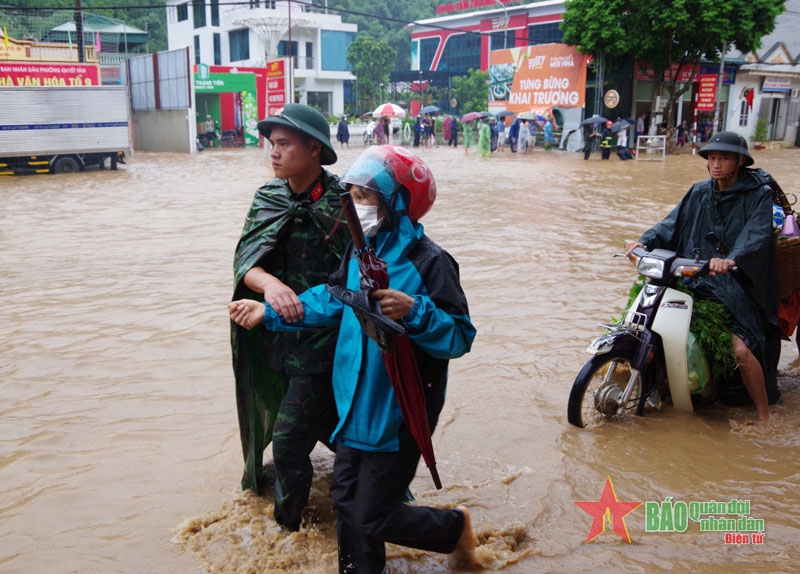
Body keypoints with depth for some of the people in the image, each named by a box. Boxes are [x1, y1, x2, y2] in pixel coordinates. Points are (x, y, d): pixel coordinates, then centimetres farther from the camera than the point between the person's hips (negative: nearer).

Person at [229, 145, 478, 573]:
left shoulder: (428, 262, -21)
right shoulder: (360, 249, 2)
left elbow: (459, 337, -20)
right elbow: (331, 300, 15)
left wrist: (413, 311, -35)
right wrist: (269, 313, 13)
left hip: (398, 413, -7)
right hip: (357, 404, 7)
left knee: (374, 518, 5)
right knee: (347, 499, 18)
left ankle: (453, 527, 31)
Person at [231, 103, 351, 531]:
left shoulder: (341, 204, -14)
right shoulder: (268, 199, 3)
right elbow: (244, 262, -6)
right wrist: (270, 283, -28)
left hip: (323, 340, -5)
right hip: (277, 339, 5)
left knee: (288, 444, -4)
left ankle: (288, 528, 19)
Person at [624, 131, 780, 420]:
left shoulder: (758, 194, -3)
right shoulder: (700, 192, 12)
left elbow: (756, 235, -20)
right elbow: (673, 223, 3)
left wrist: (731, 259, -40)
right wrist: (644, 241, -17)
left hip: (736, 284, -5)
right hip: (695, 278, 5)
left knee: (742, 349, -22)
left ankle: (764, 418, -4)